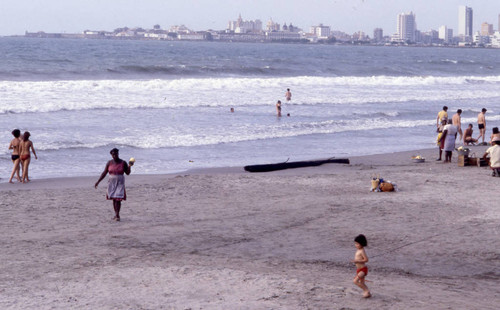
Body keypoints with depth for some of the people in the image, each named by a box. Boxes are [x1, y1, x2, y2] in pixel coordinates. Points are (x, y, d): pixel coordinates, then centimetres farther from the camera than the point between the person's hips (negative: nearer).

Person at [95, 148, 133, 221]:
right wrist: (98, 181, 3)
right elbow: (104, 173, 6)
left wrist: (129, 166, -16)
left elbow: (128, 173, 1)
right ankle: (116, 214, 20)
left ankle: (117, 215, -8)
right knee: (114, 199, 7)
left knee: (118, 199, -11)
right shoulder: (109, 163, 2)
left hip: (120, 183, -3)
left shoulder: (123, 162, -3)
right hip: (111, 183, 3)